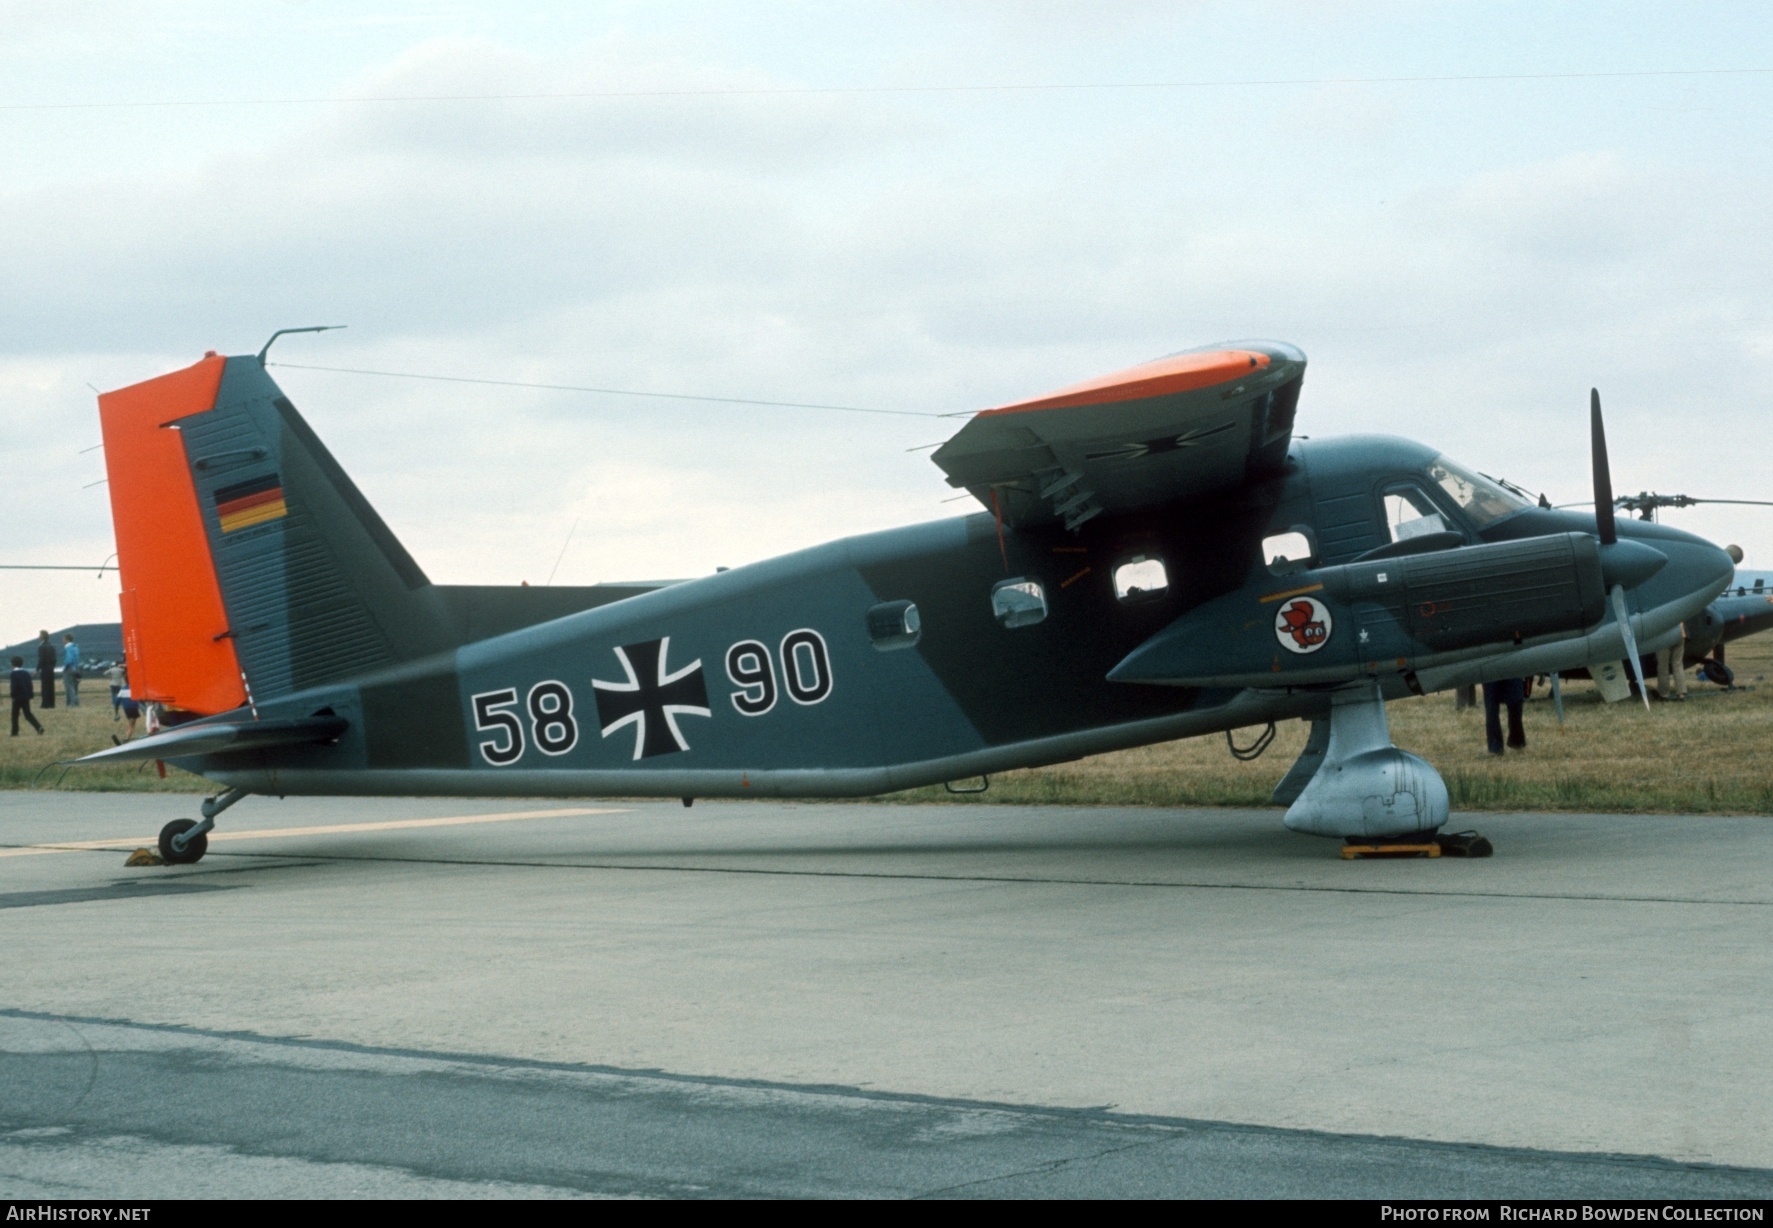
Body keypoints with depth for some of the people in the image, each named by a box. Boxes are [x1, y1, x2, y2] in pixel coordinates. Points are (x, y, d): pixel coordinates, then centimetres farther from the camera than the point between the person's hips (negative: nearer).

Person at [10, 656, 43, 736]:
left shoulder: (14, 673, -10)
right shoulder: (26, 673, 10)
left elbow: (14, 686, -16)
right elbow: (30, 685, 10)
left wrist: (13, 696, -11)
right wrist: (29, 695, 14)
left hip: (18, 697, -6)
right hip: (26, 697, 6)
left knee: (15, 715, 7)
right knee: (28, 714, 8)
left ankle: (15, 732, 7)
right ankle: (39, 727, -10)